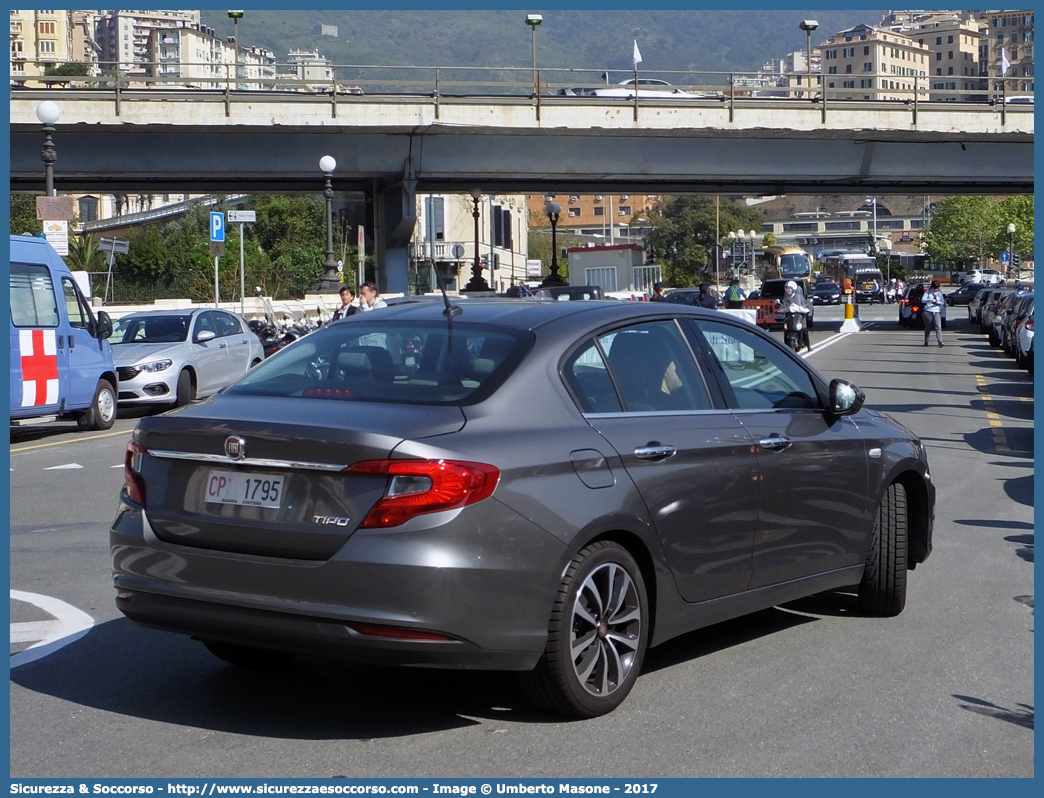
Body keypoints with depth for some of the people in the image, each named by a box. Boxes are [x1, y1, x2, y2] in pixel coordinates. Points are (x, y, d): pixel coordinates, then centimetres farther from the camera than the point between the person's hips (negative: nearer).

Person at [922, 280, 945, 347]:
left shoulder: (939, 293, 12)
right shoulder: (928, 292, 6)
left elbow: (943, 302, 12)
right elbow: (923, 300, -4)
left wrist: (938, 302, -11)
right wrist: (930, 300, -20)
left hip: (937, 312, 1)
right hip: (928, 311, -1)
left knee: (938, 326, -14)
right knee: (928, 327, 5)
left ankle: (940, 341, -21)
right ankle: (926, 342, 18)